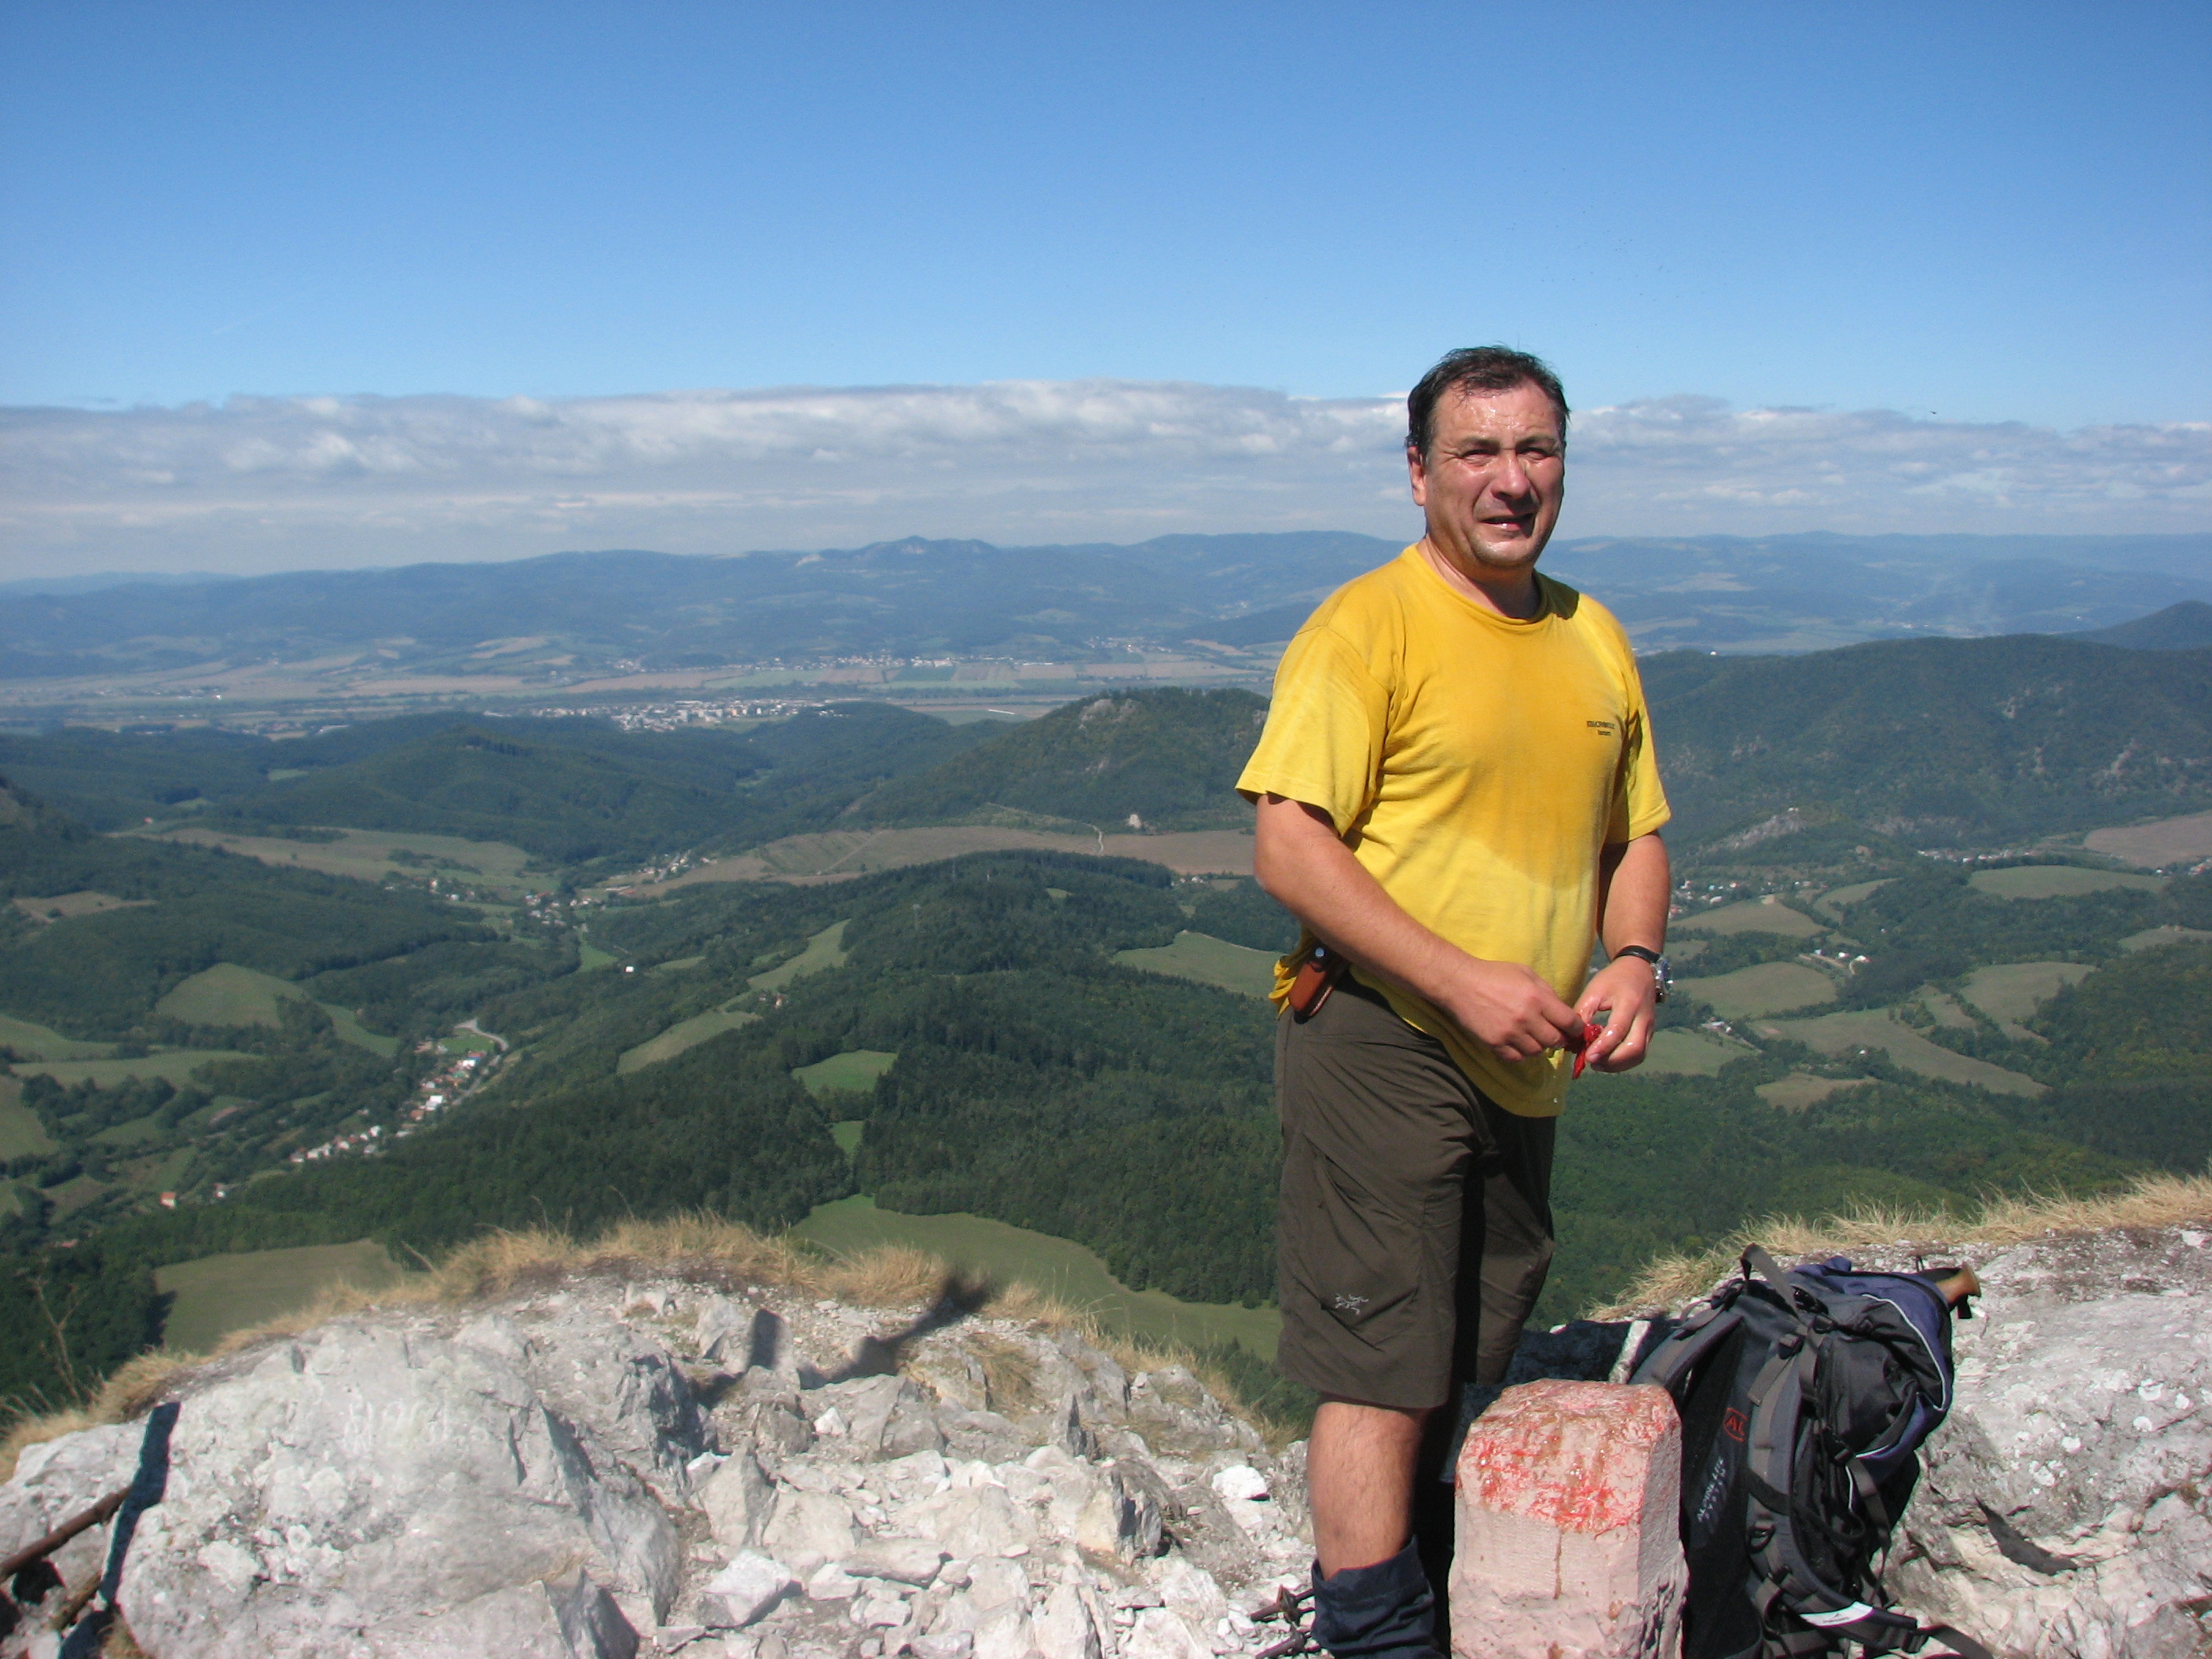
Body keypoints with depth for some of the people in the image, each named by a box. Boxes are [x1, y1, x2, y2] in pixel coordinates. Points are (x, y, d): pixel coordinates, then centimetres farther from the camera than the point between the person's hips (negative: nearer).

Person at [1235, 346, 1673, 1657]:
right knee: (1382, 1376, -4)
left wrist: (1635, 961, -2)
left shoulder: (1593, 638, 11)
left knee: (1468, 1371, 19)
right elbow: (1290, 850, -18)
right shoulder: (1366, 627, -11)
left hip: (1524, 1073, 8)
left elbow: (1637, 835, 18)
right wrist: (1462, 981, -23)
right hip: (1383, 1046, -7)